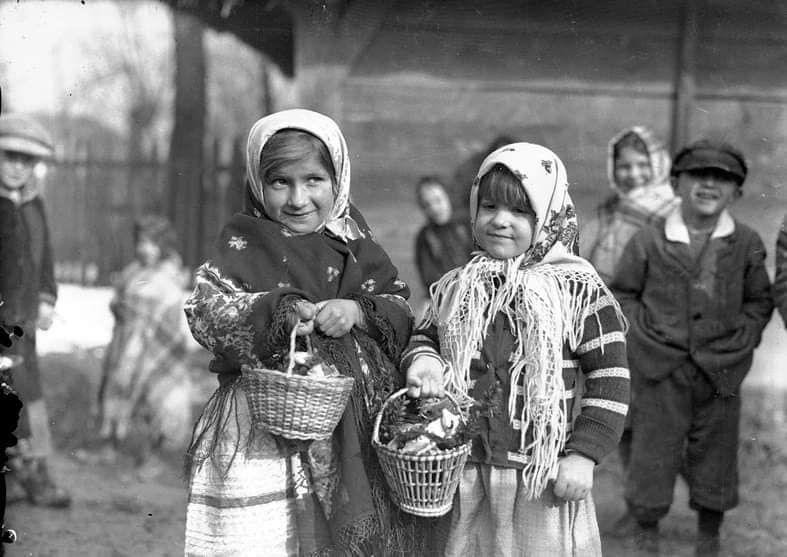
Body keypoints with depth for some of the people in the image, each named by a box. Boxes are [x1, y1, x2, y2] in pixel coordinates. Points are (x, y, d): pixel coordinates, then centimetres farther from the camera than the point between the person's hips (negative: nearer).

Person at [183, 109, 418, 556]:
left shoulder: (355, 244, 12)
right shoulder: (244, 243, 1)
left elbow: (403, 313, 8)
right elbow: (206, 313, -10)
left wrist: (356, 311, -12)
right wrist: (279, 312, -23)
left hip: (354, 433, 4)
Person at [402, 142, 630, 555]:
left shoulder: (577, 290, -7)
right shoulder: (456, 289, 6)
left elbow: (610, 378, -6)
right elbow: (426, 335, 20)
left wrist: (584, 455, -11)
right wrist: (422, 360, -4)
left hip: (547, 480, -4)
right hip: (466, 476, 4)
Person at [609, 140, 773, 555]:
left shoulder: (747, 245, 1)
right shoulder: (648, 241, -2)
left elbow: (760, 300, 9)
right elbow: (622, 294, 6)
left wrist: (740, 340, -2)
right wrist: (643, 332, -5)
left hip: (720, 368, 1)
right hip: (661, 369, -1)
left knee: (715, 447, 11)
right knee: (654, 445, 4)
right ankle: (644, 521, 23)